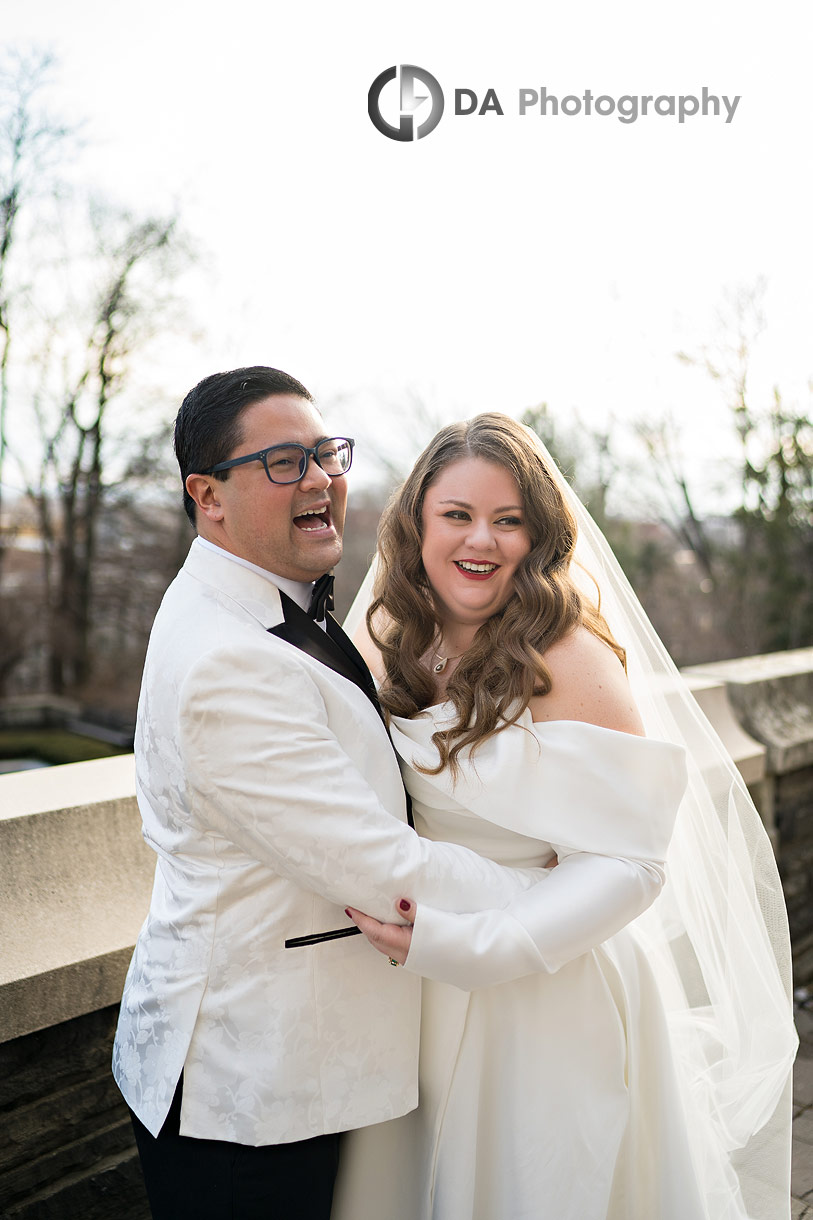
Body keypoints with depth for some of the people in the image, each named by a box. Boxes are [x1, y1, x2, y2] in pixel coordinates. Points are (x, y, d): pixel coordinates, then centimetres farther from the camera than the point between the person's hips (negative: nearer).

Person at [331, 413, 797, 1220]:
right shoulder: (394, 645, -1)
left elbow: (630, 861, -21)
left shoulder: (570, 659, -20)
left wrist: (468, 946, -27)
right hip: (423, 998, 6)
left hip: (552, 996, -5)